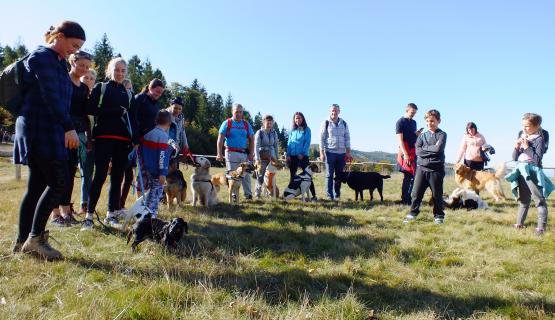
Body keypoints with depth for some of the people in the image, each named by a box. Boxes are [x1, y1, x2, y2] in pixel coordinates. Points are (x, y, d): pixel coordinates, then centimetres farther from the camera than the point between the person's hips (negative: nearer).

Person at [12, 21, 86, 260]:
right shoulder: (42, 57, -7)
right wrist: (68, 127, -21)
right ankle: (35, 238, -3)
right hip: (40, 130, -9)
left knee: (37, 186, 9)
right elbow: (51, 96, -17)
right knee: (59, 181, -11)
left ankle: (23, 241, 15)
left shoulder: (57, 61, 21)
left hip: (48, 131, 9)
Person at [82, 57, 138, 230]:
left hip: (123, 140, 4)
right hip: (104, 137, -4)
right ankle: (89, 215, -2)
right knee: (100, 175, -8)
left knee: (117, 177, 5)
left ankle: (111, 214, 14)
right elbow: (91, 109, -4)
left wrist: (135, 140, 3)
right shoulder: (100, 88, 9)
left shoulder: (129, 94, 18)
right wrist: (115, 111, -14)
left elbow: (133, 119, 13)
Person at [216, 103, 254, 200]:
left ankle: (248, 194, 12)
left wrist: (251, 153, 2)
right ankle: (233, 195, 10)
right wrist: (219, 154, -12)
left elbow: (251, 139, 11)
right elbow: (220, 139, -3)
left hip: (244, 153, 3)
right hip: (231, 153, -2)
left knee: (246, 175, 4)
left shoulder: (246, 124, 10)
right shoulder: (227, 123, 1)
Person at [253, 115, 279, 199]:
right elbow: (256, 146, -9)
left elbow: (276, 146, 13)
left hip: (272, 156, 3)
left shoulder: (274, 133, 8)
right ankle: (257, 193, 2)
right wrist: (257, 158, -18)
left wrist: (277, 157, 11)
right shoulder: (259, 132, -3)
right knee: (260, 175, -6)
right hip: (262, 156, -3)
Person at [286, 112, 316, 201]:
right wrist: (287, 154, 1)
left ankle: (313, 195, -4)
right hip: (292, 156, 4)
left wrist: (302, 153, -14)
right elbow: (289, 142, 11)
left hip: (303, 155, -4)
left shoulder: (306, 129, 1)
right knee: (292, 175, 11)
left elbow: (307, 142, -6)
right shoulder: (292, 130, 13)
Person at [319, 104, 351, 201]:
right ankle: (329, 195, 4)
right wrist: (322, 153, -8)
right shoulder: (326, 123, 0)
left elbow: (347, 138, 11)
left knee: (339, 175, 7)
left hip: (341, 153, 3)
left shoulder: (344, 123, 10)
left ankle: (337, 195, 15)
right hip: (330, 152, -3)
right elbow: (321, 139, -2)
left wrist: (348, 152, 4)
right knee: (329, 175, -1)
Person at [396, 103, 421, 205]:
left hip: (413, 152, 7)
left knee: (410, 176, 8)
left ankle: (405, 198, 14)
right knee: (409, 176, -9)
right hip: (405, 152, -7)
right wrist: (405, 154, -21)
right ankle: (405, 199, -3)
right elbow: (400, 139, -13)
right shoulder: (400, 122, -5)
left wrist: (417, 134, 1)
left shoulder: (414, 122, 18)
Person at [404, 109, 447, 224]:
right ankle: (412, 214, 14)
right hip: (421, 168, 3)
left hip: (436, 169, -3)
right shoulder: (422, 135, 12)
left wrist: (425, 148, -4)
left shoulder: (442, 134, 2)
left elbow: (438, 148, -16)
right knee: (416, 193, 2)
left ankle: (439, 216, 21)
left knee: (437, 194, 7)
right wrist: (433, 149, -8)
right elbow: (418, 151, -3)